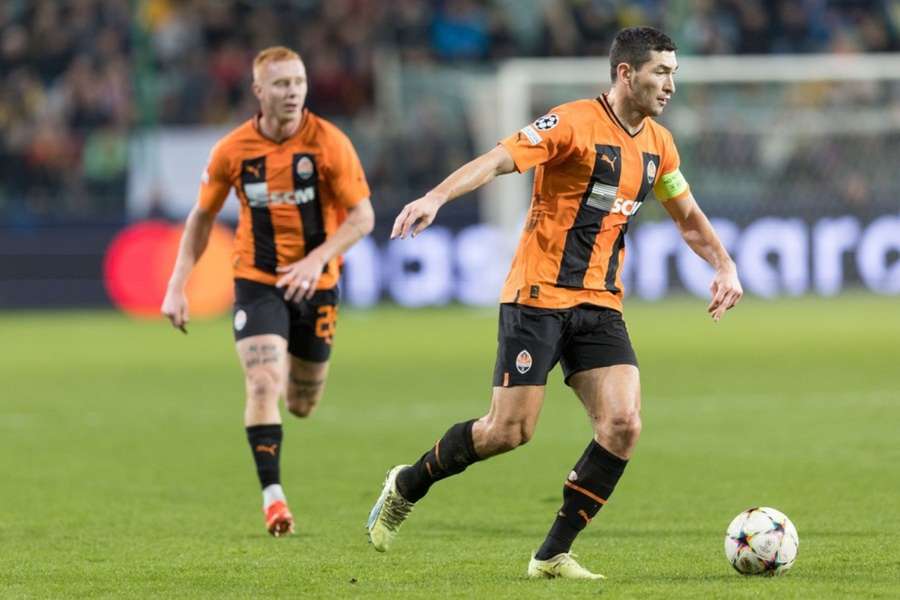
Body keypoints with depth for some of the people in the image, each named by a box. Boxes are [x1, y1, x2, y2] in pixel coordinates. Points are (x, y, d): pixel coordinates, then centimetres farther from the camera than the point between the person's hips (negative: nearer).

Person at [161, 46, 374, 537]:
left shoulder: (329, 143, -12)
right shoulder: (233, 150, -7)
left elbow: (362, 216, -11)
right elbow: (202, 216, 7)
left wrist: (317, 259, -27)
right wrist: (178, 285, 0)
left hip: (316, 285, 1)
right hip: (257, 281, -1)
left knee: (302, 405, 12)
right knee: (263, 384, -21)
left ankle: (291, 378, 50)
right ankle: (273, 497, -18)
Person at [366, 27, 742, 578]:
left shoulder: (657, 144, 10)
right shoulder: (574, 124, -12)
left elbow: (688, 216, 25)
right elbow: (499, 160, -23)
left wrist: (724, 266, 10)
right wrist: (436, 198, -38)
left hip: (600, 303, 6)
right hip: (539, 296, -6)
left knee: (623, 424, -11)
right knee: (510, 431, -7)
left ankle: (553, 554, -1)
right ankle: (407, 486, 20)